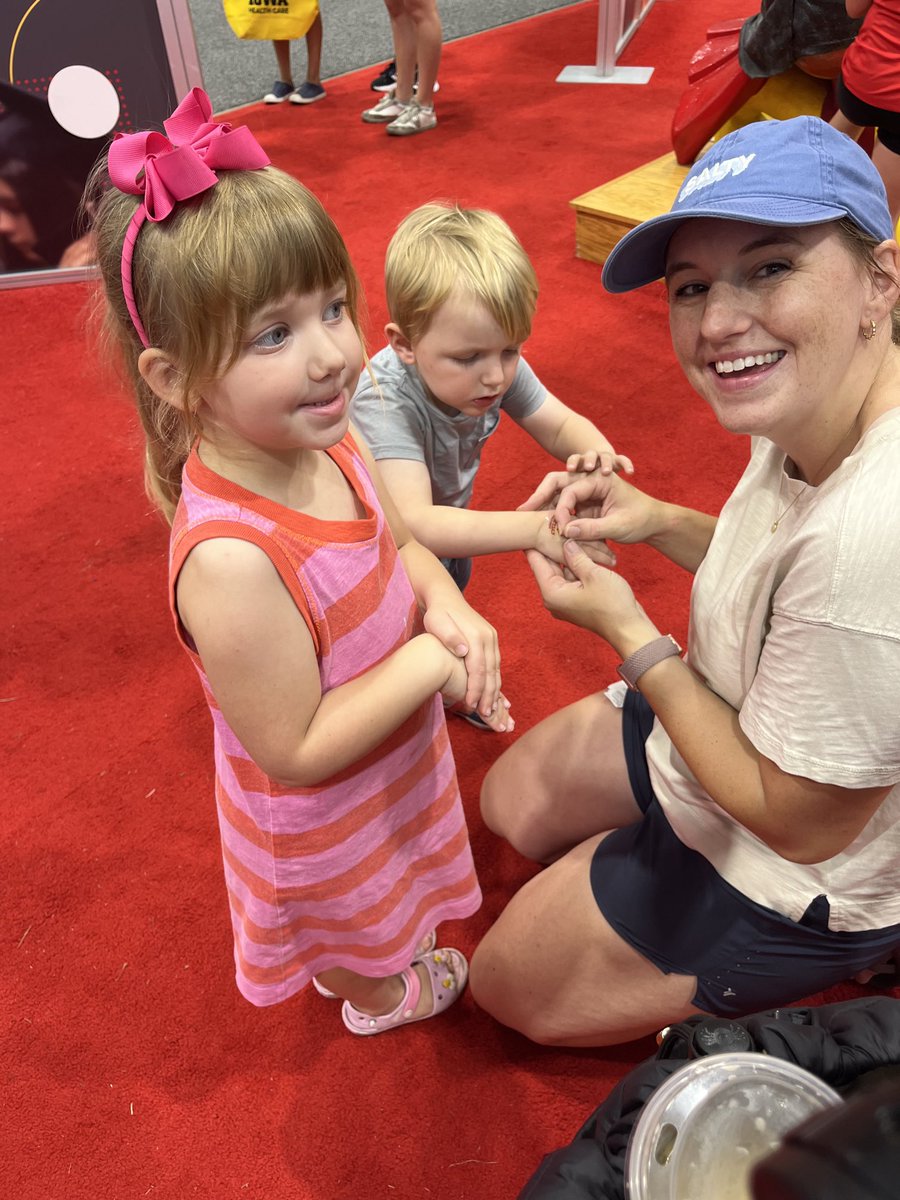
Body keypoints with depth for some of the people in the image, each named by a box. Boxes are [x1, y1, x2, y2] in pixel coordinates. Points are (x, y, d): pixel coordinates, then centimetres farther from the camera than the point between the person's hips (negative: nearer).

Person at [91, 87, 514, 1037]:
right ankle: (380, 999, 66)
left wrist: (447, 607, -20)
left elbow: (397, 544, -1)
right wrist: (431, 659, -29)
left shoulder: (328, 444, -18)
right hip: (324, 820, -6)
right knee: (355, 936, 30)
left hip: (394, 754, 7)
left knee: (380, 905, 38)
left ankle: (367, 966, 72)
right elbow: (299, 750, -32)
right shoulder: (230, 561, -41)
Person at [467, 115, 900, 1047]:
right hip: (715, 724, 8)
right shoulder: (809, 413, -12)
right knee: (509, 802, 22)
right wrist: (661, 524, -9)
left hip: (794, 879, -7)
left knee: (505, 982, 10)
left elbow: (796, 821, -27)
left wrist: (633, 637, -20)